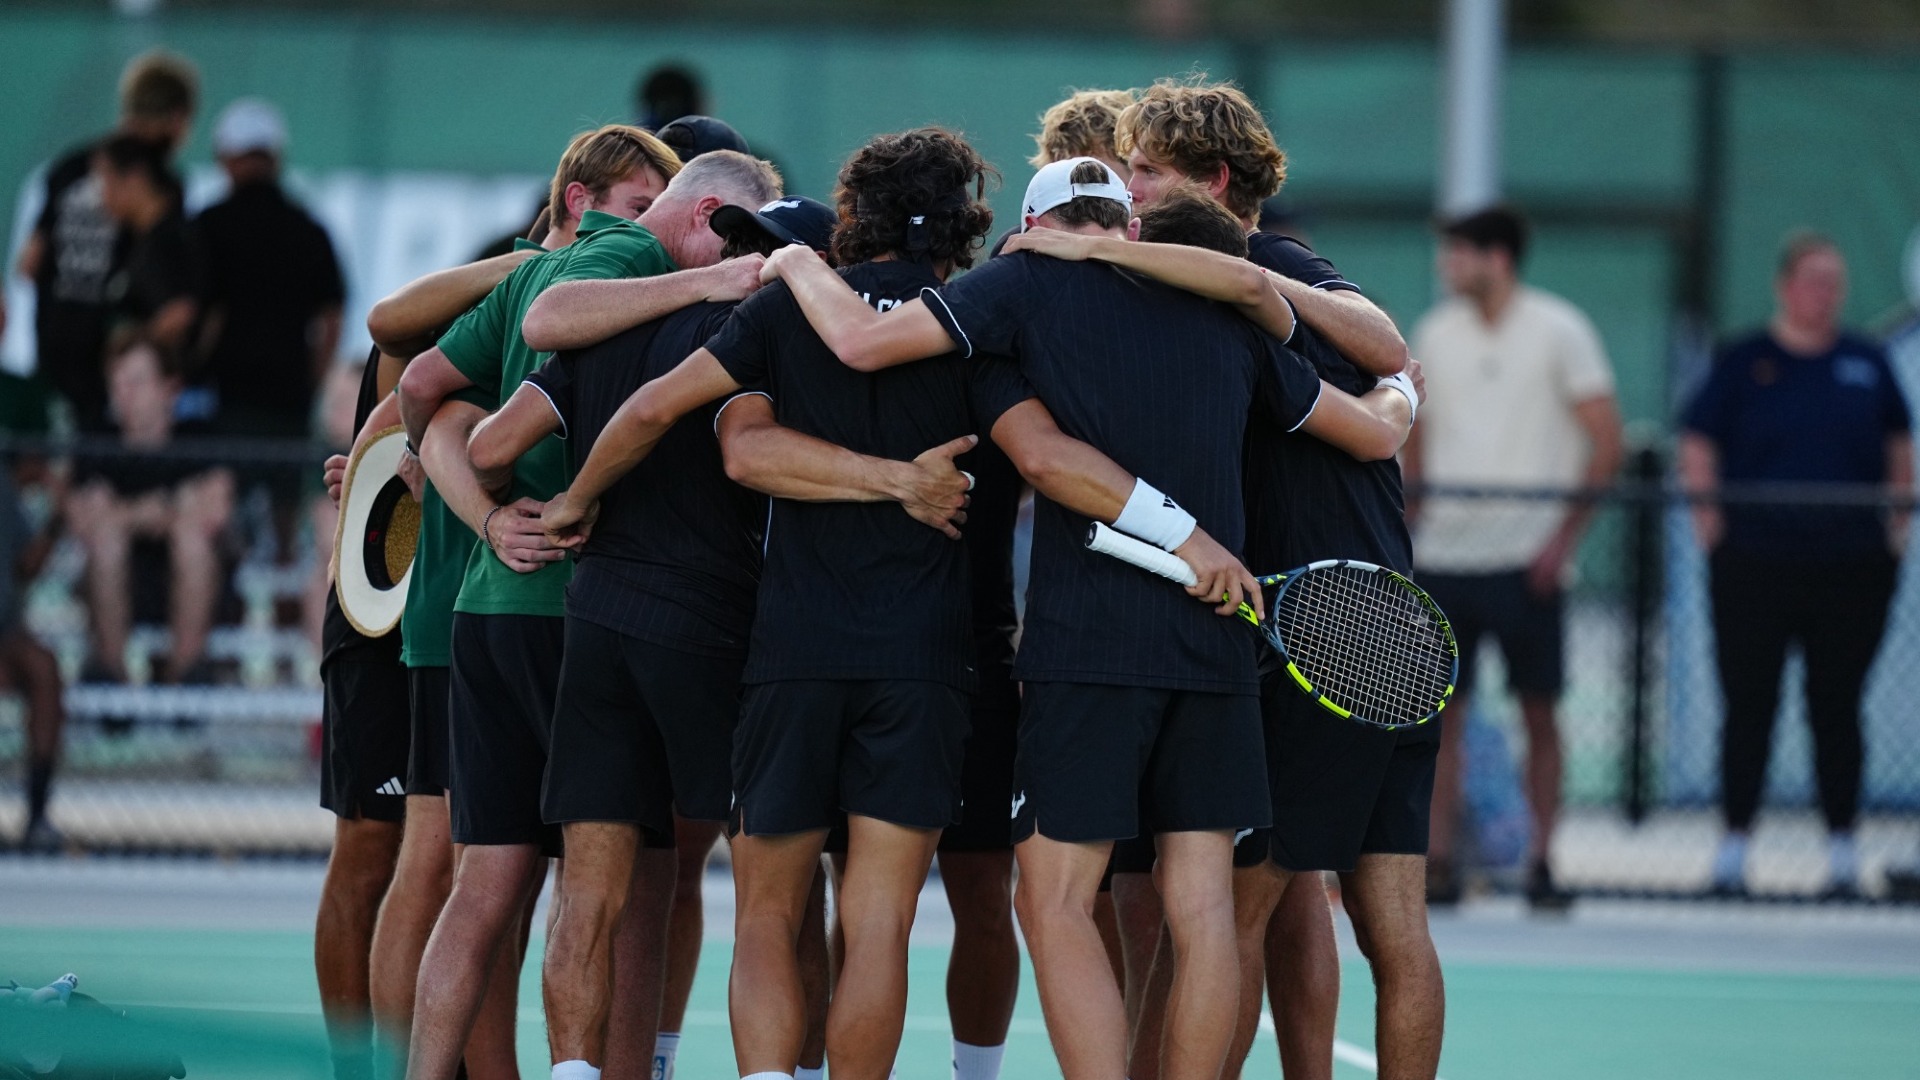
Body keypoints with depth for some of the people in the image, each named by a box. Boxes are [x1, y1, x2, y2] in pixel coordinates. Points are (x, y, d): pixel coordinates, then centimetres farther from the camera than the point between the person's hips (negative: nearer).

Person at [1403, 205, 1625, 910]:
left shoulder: (1559, 331, -4)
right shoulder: (1433, 335, 9)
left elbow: (1606, 443, -5)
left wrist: (1564, 535, -12)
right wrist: (1407, 529, 8)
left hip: (1527, 557, -3)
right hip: (1444, 554, 4)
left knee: (1539, 712, 0)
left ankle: (1542, 863, 6)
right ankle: (1438, 864, 1)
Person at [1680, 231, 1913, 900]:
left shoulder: (1866, 363, 10)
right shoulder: (1744, 362, 3)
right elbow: (1698, 449, 4)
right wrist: (1712, 529, -5)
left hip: (1852, 568, 2)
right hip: (1755, 565, -2)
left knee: (1837, 707, 5)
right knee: (1749, 706, 0)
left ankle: (1842, 847, 10)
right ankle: (1733, 846, 5)